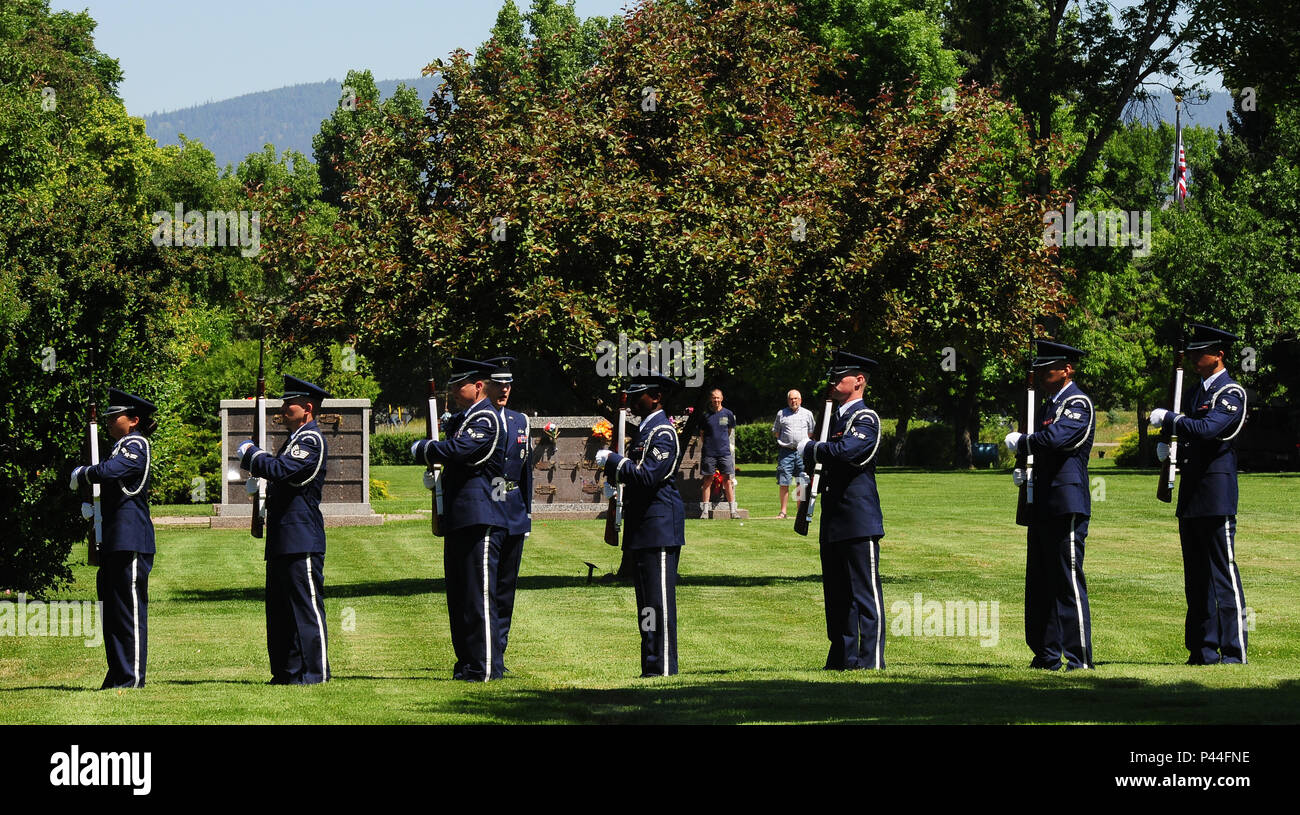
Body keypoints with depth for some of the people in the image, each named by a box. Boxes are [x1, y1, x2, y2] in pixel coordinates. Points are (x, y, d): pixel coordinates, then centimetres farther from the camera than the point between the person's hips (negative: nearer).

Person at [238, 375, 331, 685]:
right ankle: (287, 671, 15)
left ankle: (315, 671, -4)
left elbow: (280, 469, -24)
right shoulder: (295, 439, 20)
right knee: (280, 609, 11)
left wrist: (250, 452, -9)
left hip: (301, 540, -10)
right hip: (281, 540, 10)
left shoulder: (311, 440, -12)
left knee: (306, 606, -7)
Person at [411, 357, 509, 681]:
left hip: (482, 519, -10)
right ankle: (467, 662, 17)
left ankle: (486, 667, -7)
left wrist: (422, 449, -7)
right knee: (459, 596, 12)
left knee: (480, 595, -9)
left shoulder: (486, 419, -11)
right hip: (459, 520, 10)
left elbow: (458, 449, -24)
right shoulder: (459, 420, 19)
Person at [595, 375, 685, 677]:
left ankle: (663, 668, -7)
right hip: (643, 528, 10)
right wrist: (614, 471, 8)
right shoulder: (646, 428, 18)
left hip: (659, 526, -10)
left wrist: (612, 460, -15)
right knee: (647, 602, 11)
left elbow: (648, 476, -22)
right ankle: (652, 666, 15)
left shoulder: (662, 432, -13)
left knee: (659, 601, -8)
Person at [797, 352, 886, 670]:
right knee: (837, 594, 11)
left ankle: (871, 659, -5)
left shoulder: (865, 419, -9)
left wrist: (809, 449, -12)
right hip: (833, 522, 9)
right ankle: (843, 658, 17)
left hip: (859, 520, -9)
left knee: (864, 592, -6)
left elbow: (846, 451, -26)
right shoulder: (835, 417, 19)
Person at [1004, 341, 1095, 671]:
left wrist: (1019, 441, -9)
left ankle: (1079, 659, -6)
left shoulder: (1078, 403, -10)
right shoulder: (1046, 406, 19)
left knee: (1069, 583, -8)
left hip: (1067, 505, -10)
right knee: (1039, 584, 11)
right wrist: (1024, 472, 7)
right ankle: (1047, 656, 17)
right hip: (1042, 506, 10)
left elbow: (1055, 438, -25)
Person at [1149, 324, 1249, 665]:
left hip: (1217, 494, -9)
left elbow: (1209, 429, -23)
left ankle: (1234, 652, -8)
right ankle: (1204, 650, 14)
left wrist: (1167, 418, -15)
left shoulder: (1231, 393, -7)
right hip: (1191, 496, 9)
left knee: (1223, 573, -9)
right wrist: (1169, 448, 4)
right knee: (1196, 577, 9)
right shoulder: (1197, 393, 19)